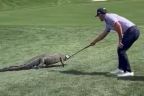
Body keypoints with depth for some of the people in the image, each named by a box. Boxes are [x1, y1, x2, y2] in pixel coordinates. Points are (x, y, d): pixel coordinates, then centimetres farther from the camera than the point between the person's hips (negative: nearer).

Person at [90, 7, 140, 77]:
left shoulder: (108, 16, -8)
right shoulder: (107, 22, 22)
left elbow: (118, 25, -23)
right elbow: (103, 34, 34)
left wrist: (120, 40, -17)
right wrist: (94, 41, 43)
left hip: (131, 31, -10)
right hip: (133, 32, 10)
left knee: (121, 50, -9)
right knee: (120, 50, 15)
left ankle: (128, 71, -7)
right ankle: (121, 69, 24)